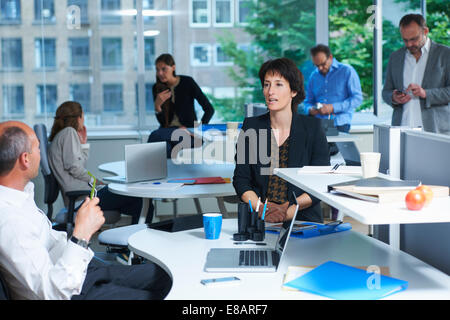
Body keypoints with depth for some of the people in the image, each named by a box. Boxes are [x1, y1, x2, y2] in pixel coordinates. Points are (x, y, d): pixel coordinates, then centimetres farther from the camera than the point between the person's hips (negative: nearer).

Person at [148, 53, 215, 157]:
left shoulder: (187, 82, -4)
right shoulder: (157, 88, 8)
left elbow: (209, 109, -5)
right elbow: (162, 122, 5)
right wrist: (157, 106, -14)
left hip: (187, 131, -3)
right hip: (168, 131, 3)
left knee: (155, 136, -32)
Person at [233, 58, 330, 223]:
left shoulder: (312, 127, 1)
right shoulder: (251, 126, 7)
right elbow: (241, 179, 6)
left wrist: (287, 212, -14)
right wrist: (259, 208, -12)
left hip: (303, 219, -1)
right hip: (260, 221, 1)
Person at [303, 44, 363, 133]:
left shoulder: (347, 71, 3)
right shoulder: (314, 76, 17)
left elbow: (357, 98, -5)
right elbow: (308, 101, 22)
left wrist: (333, 108, -15)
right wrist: (310, 109, -3)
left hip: (339, 125, -4)